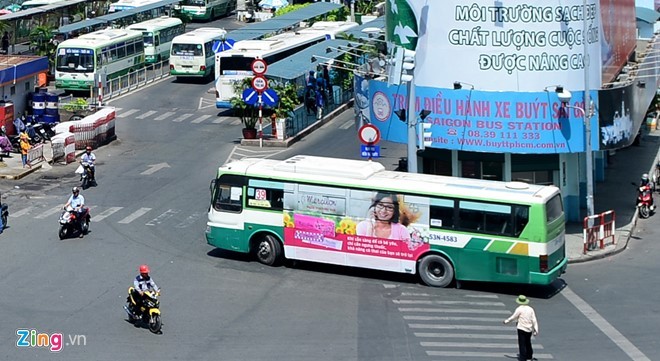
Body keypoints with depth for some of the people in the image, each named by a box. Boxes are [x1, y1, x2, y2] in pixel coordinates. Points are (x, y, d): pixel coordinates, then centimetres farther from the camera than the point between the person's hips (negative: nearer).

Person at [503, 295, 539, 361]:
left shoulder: (519, 309, -11)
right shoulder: (530, 309, 4)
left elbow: (513, 317, -3)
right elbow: (534, 320, 2)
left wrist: (506, 321, 12)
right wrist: (536, 329, 5)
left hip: (522, 328, -5)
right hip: (529, 329, 5)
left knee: (522, 344, -2)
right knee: (528, 343, 20)